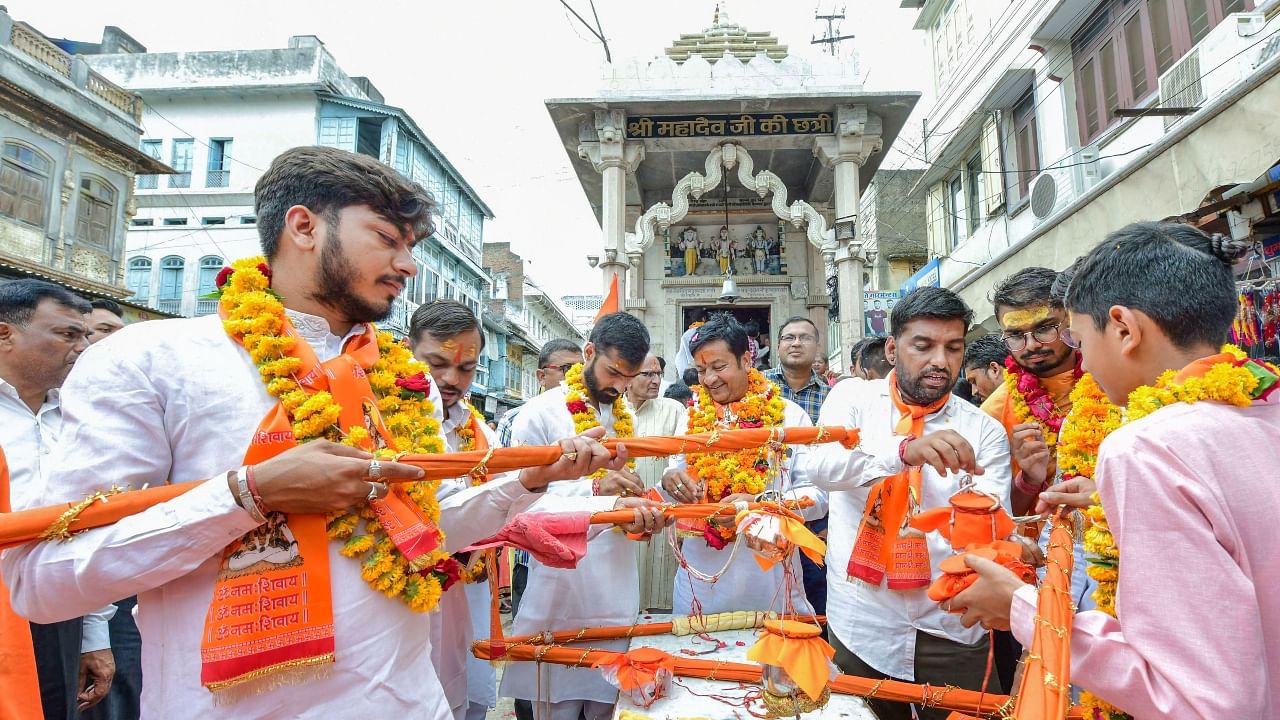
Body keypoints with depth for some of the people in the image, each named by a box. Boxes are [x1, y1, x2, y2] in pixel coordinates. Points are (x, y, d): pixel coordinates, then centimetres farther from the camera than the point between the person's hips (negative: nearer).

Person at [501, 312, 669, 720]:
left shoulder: (627, 417, 11)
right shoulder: (540, 414, -8)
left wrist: (642, 512, -5)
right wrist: (593, 489, -26)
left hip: (617, 595, 5)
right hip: (560, 597, -5)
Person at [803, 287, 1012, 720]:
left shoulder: (984, 430, 0)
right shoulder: (852, 398, -2)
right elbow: (820, 468, -22)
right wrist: (906, 450, -39)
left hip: (952, 631, 1)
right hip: (860, 624, 0)